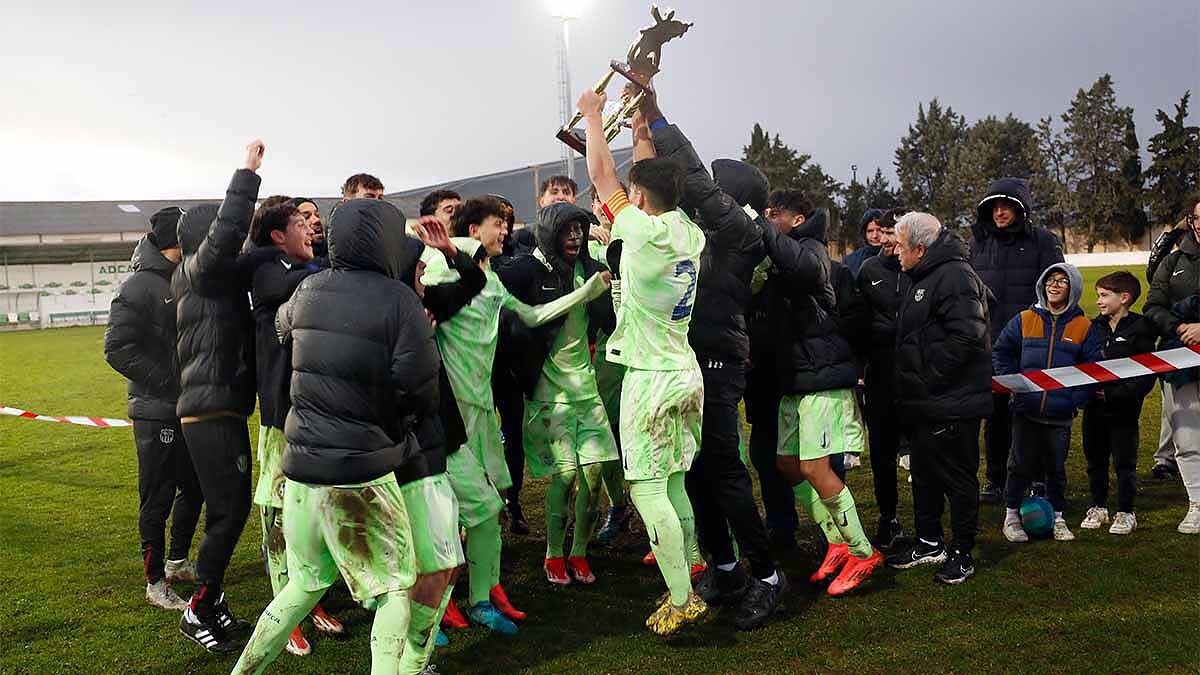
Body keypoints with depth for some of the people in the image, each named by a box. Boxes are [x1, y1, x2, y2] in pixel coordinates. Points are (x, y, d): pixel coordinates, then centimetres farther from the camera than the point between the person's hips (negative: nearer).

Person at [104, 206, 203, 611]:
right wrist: (168, 382, -20)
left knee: (194, 488, 17)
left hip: (190, 410, 8)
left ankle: (177, 562, 35)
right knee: (157, 500, 2)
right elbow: (118, 348, -18)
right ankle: (155, 582, 16)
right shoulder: (140, 287, -13)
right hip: (156, 414, -8)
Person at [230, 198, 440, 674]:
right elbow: (421, 395, -14)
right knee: (393, 588, 10)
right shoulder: (398, 300, -14)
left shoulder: (306, 291, 4)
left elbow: (282, 325, 28)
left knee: (306, 581, 23)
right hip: (360, 472, -6)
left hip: (301, 464, 6)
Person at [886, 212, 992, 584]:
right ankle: (929, 543, 32)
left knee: (958, 477, 3)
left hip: (951, 403, -10)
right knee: (924, 473, 18)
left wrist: (927, 378, -22)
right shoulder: (921, 278, 15)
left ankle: (962, 553, 15)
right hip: (923, 403, 10)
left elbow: (966, 337, -27)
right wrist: (907, 380, 15)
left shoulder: (955, 276, -17)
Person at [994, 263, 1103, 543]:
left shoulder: (1084, 327, 1)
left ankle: (1057, 517, 26)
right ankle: (1011, 515, 19)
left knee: (1057, 467, 11)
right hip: (1026, 410, 0)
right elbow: (1000, 352, 7)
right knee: (1021, 464, 6)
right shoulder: (1024, 320, 1)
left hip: (1061, 414, 0)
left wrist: (1076, 398, -9)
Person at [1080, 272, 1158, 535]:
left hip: (1123, 409, -5)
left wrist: (1114, 394, -20)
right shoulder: (1094, 327, 7)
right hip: (1094, 407, 5)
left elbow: (1147, 375, -12)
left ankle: (1125, 513, 17)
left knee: (1124, 463, 4)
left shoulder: (1140, 329, -8)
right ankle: (1098, 508, 27)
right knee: (1095, 460, 13)